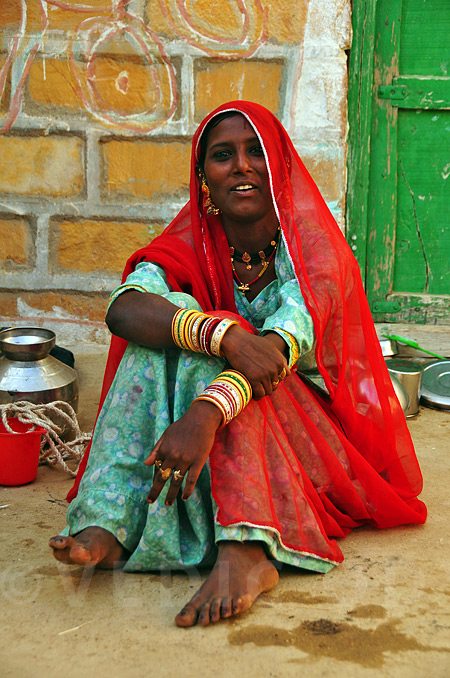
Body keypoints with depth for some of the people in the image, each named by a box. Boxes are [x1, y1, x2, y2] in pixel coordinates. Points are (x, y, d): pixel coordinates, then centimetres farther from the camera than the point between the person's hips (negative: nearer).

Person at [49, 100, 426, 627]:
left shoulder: (310, 242, -11)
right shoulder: (191, 246, -2)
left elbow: (292, 332, -31)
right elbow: (123, 308, -24)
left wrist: (207, 411, -48)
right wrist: (225, 336, -42)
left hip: (311, 435, -3)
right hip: (220, 444, 3)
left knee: (194, 341, -29)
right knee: (171, 320, -22)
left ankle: (246, 550, -47)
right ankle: (107, 525, -34)